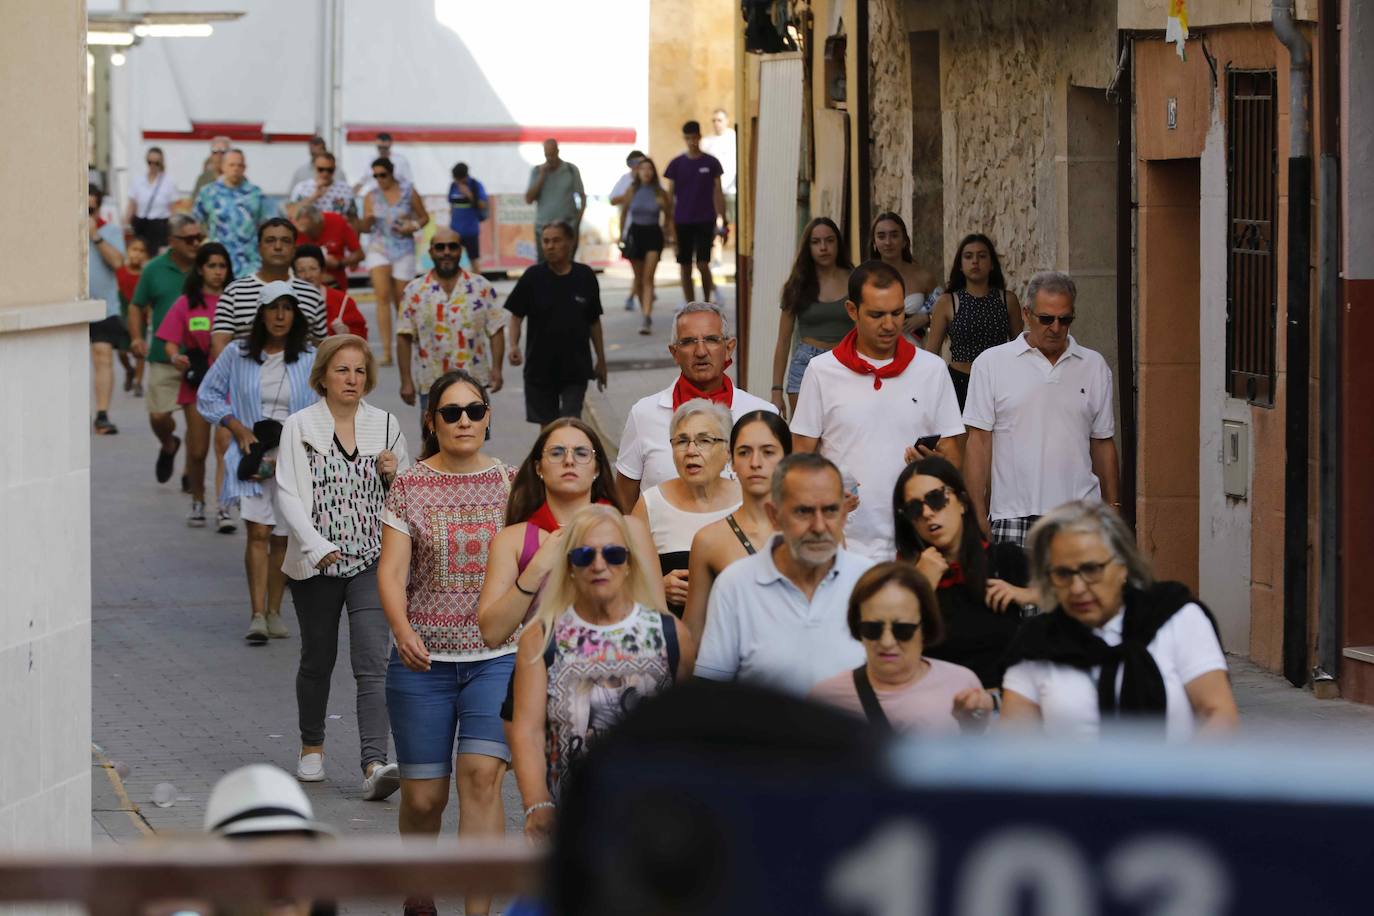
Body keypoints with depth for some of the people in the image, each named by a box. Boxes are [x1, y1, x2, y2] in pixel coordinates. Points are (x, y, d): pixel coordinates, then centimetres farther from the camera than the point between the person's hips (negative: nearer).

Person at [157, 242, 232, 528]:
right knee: (197, 450, 6)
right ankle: (198, 502, 26)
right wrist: (175, 357, -21)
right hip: (197, 383, 1)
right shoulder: (186, 304, 3)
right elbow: (169, 341, 0)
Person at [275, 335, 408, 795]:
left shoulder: (386, 425, 7)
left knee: (373, 662, -13)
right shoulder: (299, 427, -2)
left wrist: (394, 474, -7)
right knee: (318, 659, 14)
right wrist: (316, 545, -25)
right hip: (315, 564, -1)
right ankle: (312, 747, 36)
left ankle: (374, 764, -22)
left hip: (373, 562, 1)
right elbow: (288, 494, -10)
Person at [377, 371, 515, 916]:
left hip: (497, 657, 0)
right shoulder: (409, 487, 2)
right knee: (423, 795, 2)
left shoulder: (509, 483, 6)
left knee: (481, 774, -18)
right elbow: (391, 570, -5)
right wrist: (402, 629, -21)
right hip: (424, 659, 0)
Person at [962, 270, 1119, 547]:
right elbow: (979, 442, 3)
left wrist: (1112, 507, 12)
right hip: (1013, 517, -2)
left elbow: (1102, 443, 17)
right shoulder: (991, 363, 6)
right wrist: (977, 514, -3)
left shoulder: (1094, 366, 13)